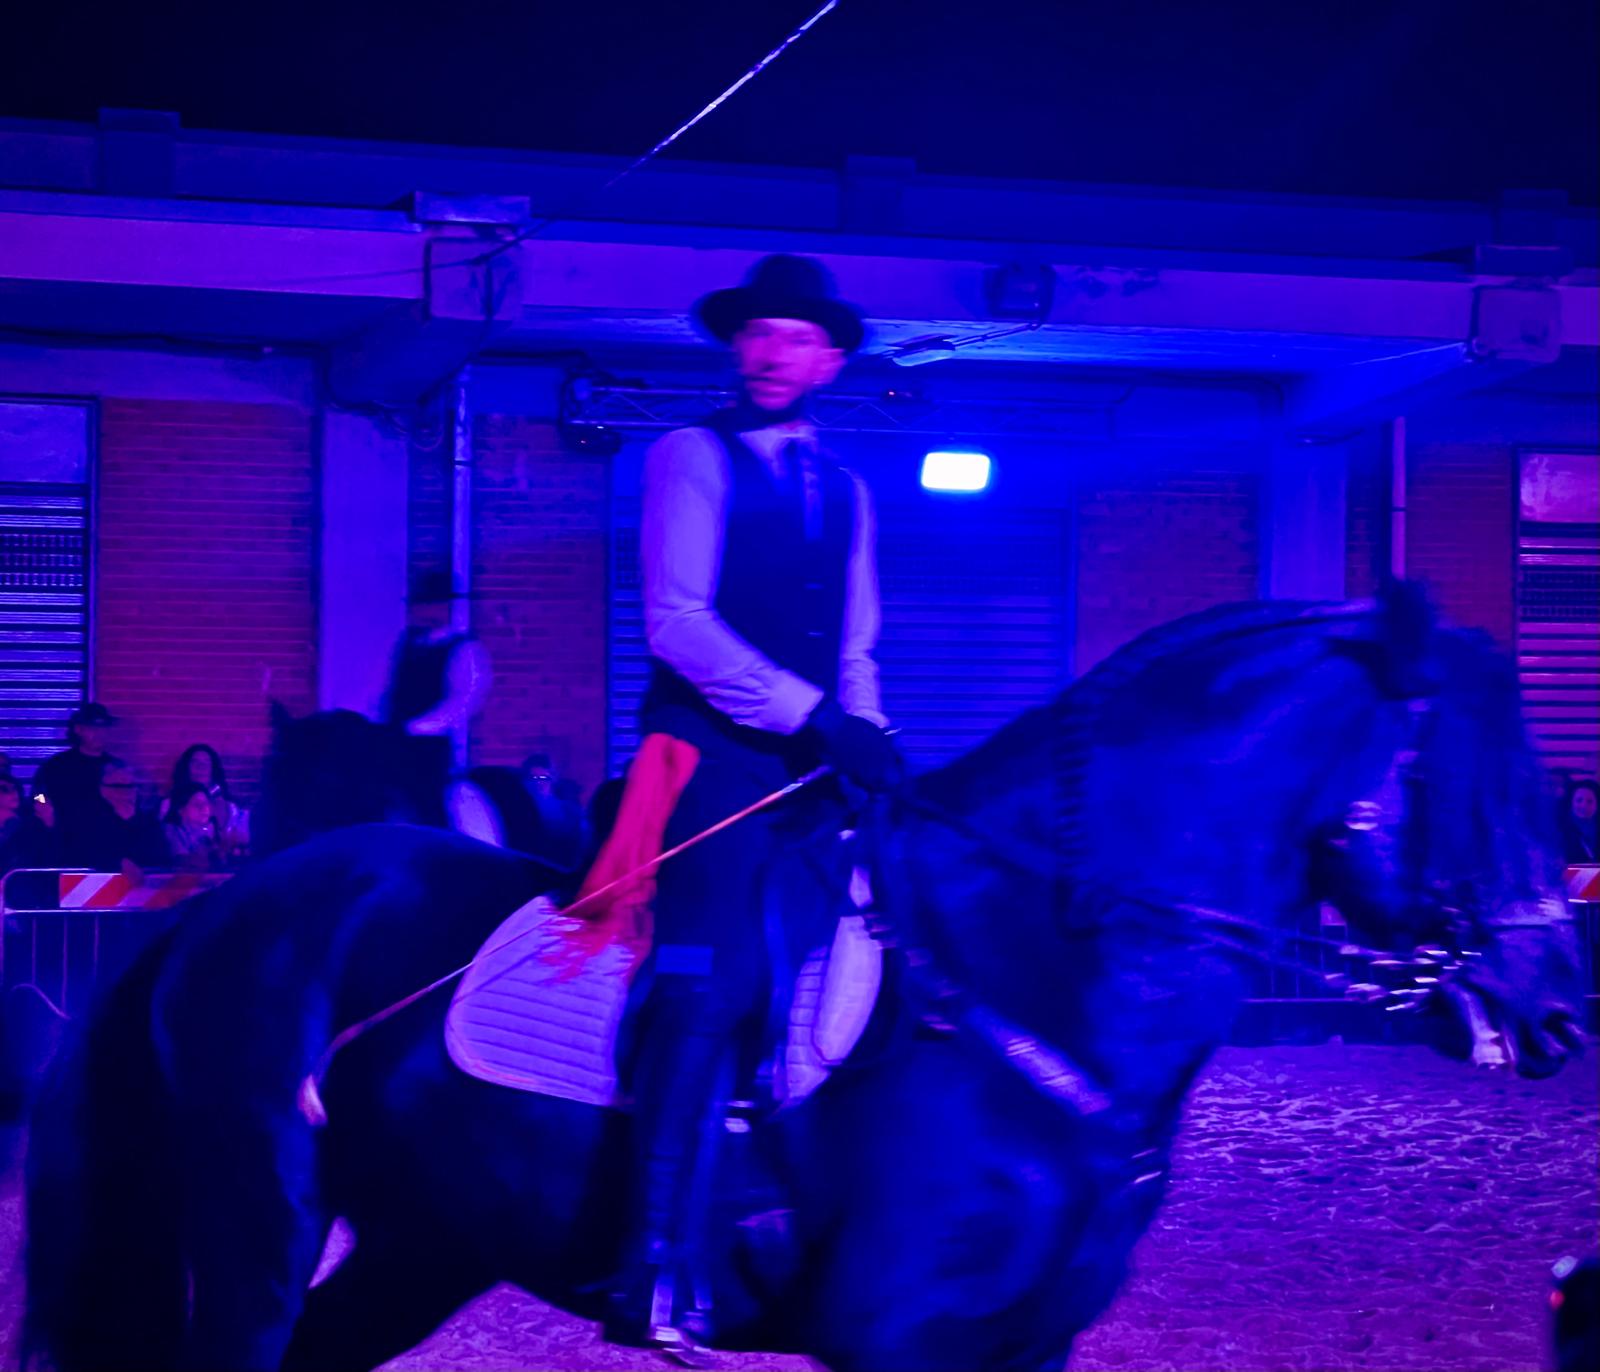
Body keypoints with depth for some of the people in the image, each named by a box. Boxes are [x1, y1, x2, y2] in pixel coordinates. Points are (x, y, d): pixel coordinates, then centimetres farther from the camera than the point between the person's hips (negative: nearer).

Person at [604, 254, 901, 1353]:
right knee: (710, 988, -17)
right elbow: (677, 619, -11)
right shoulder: (693, 459, 1)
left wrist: (867, 737, -1)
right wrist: (808, 715, -18)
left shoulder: (845, 491, 21)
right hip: (713, 757, -6)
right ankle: (659, 1273, -17)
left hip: (815, 763, 7)